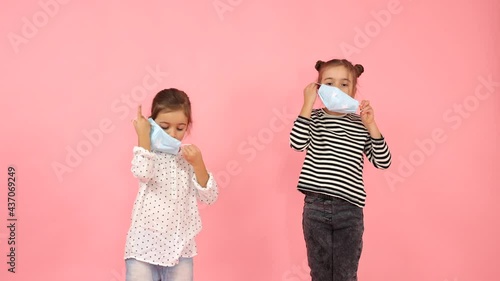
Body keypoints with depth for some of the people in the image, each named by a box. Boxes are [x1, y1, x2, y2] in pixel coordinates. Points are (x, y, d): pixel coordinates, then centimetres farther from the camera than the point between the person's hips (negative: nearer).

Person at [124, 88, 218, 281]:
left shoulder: (189, 156, 5)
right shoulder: (147, 153, -3)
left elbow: (209, 198, -1)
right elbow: (142, 173, -28)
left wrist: (198, 165, -13)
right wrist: (143, 135, -18)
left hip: (179, 246, 3)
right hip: (144, 244, -3)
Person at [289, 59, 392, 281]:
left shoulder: (360, 124, 4)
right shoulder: (313, 118, 4)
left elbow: (383, 162, -1)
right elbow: (297, 143, -16)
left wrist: (370, 125, -10)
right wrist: (308, 104, -15)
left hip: (349, 209, 0)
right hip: (315, 206, 0)